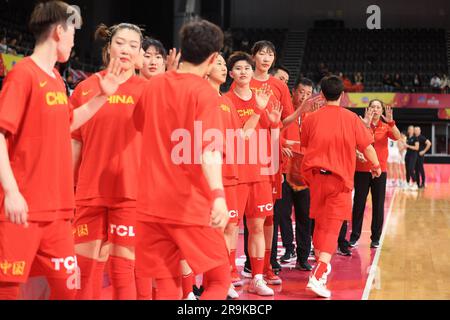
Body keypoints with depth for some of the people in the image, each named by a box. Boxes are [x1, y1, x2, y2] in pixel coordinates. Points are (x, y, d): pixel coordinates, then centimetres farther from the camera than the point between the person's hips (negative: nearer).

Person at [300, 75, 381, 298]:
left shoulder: (312, 118, 1)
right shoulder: (351, 118, -4)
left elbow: (304, 144, 15)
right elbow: (367, 147, -2)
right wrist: (376, 165, 16)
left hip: (316, 176, 3)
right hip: (340, 179, -2)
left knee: (320, 223, 19)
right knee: (331, 228, -4)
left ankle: (322, 264, 33)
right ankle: (318, 276, -18)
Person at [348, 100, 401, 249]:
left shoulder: (386, 127, 6)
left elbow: (397, 137, -13)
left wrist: (391, 122, -28)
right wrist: (365, 124, -25)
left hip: (380, 170, 2)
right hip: (362, 169, -1)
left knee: (378, 205, 4)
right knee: (359, 203, 1)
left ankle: (376, 238, 12)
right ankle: (355, 236, 10)